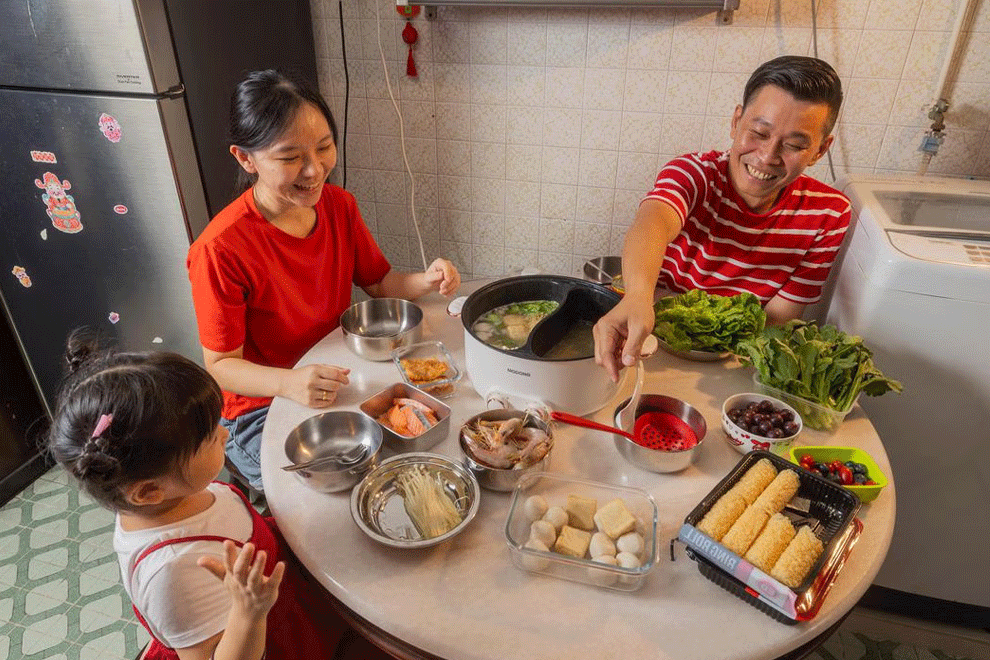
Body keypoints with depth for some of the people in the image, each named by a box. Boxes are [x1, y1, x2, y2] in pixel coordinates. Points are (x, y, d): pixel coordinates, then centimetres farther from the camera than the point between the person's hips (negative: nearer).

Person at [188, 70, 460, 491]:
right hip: (261, 407, -5)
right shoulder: (221, 250, -25)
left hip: (337, 379, 6)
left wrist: (427, 281, -16)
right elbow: (220, 365, -17)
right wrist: (289, 383, -36)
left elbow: (379, 285, 5)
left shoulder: (339, 206, -4)